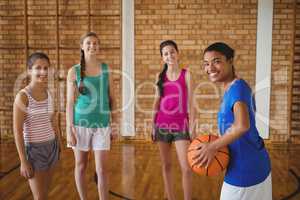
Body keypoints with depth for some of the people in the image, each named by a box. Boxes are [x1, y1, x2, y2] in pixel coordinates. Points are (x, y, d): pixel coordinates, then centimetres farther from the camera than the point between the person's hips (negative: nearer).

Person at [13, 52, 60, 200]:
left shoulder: (48, 94, 3)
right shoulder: (22, 96, -17)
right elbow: (17, 131, -17)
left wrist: (58, 148, 14)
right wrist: (23, 161, -17)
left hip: (51, 147, 6)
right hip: (34, 150, -6)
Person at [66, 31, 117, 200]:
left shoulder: (106, 69, 3)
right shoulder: (74, 71, -2)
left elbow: (112, 98, 7)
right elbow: (70, 102, -2)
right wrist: (69, 129, -6)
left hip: (102, 124, 1)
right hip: (81, 123, 0)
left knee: (102, 169, -1)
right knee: (81, 166, 11)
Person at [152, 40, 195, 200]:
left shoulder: (186, 75, -2)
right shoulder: (160, 76, 6)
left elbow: (190, 102, -2)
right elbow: (156, 101, 10)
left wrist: (191, 127, -6)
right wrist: (153, 125, 8)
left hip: (181, 125, -3)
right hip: (162, 125, 3)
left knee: (186, 168, -6)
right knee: (166, 166, 11)